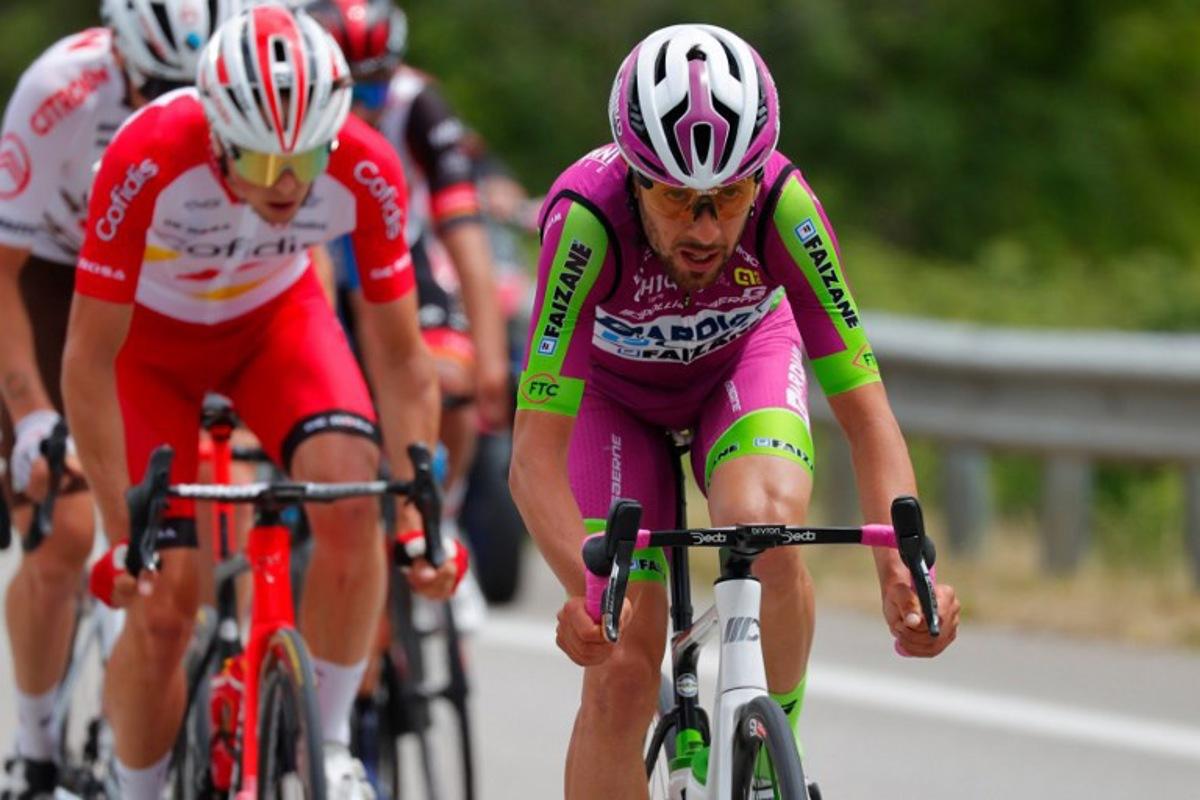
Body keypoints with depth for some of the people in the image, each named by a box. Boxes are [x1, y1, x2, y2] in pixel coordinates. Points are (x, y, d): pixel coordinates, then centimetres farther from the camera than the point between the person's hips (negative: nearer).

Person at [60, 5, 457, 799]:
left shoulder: (366, 172, -31)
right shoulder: (147, 162, -38)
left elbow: (401, 356, -19)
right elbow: (89, 362, -30)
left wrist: (419, 517, -26)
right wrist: (122, 536, -32)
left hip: (276, 315, 2)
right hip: (150, 331, -1)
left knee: (352, 490, -27)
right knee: (161, 604, -10)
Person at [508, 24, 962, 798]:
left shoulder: (784, 206, -35)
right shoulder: (587, 218, -39)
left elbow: (866, 413, -33)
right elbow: (535, 456, -42)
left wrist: (904, 569, -49)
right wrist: (586, 586, -59)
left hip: (744, 360, 1)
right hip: (613, 388, -1)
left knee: (766, 527, -31)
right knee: (622, 674, -11)